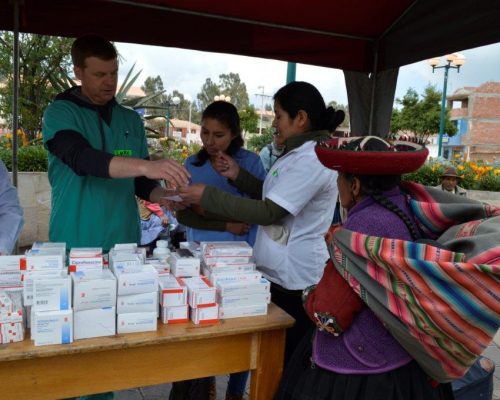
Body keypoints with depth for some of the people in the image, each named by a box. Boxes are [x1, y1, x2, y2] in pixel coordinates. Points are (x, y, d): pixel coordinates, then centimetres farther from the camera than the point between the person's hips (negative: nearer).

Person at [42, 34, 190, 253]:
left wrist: (164, 196, -8)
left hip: (125, 242, 4)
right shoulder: (59, 113, -4)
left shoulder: (131, 119, 9)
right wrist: (145, 165, -35)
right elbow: (81, 159, -23)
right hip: (75, 246, -4)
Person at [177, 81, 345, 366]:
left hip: (295, 281, -10)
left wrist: (207, 196, -19)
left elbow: (270, 212, -22)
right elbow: (276, 196, 19)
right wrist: (238, 176, 8)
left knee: (289, 361, 4)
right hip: (282, 274, 10)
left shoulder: (311, 159, -19)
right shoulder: (302, 153, 14)